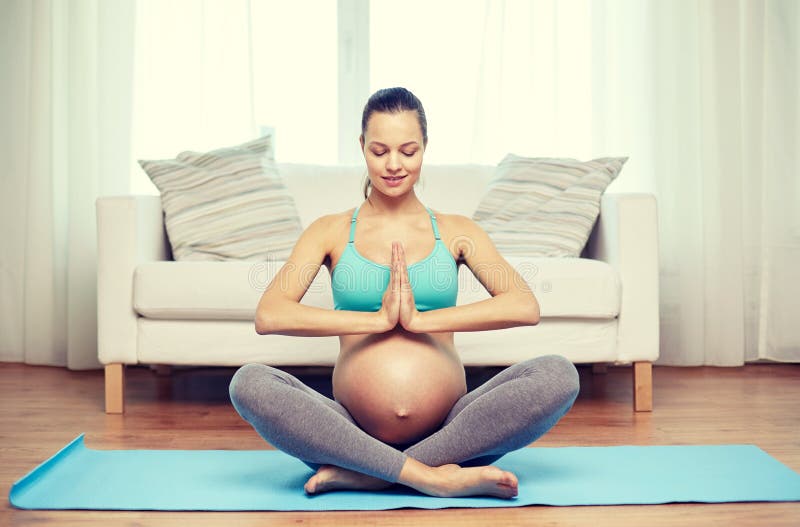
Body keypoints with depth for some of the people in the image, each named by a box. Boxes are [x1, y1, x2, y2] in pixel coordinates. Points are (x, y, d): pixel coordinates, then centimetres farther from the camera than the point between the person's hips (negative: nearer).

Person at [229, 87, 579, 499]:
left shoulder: (456, 232, 11)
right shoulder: (332, 232, 10)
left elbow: (525, 307, -5)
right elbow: (268, 315, -7)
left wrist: (420, 317, -13)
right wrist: (378, 318, -12)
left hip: (449, 431, 1)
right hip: (354, 431, -1)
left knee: (559, 375, -24)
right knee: (248, 383, -26)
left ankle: (361, 474, -22)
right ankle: (434, 476, -26)